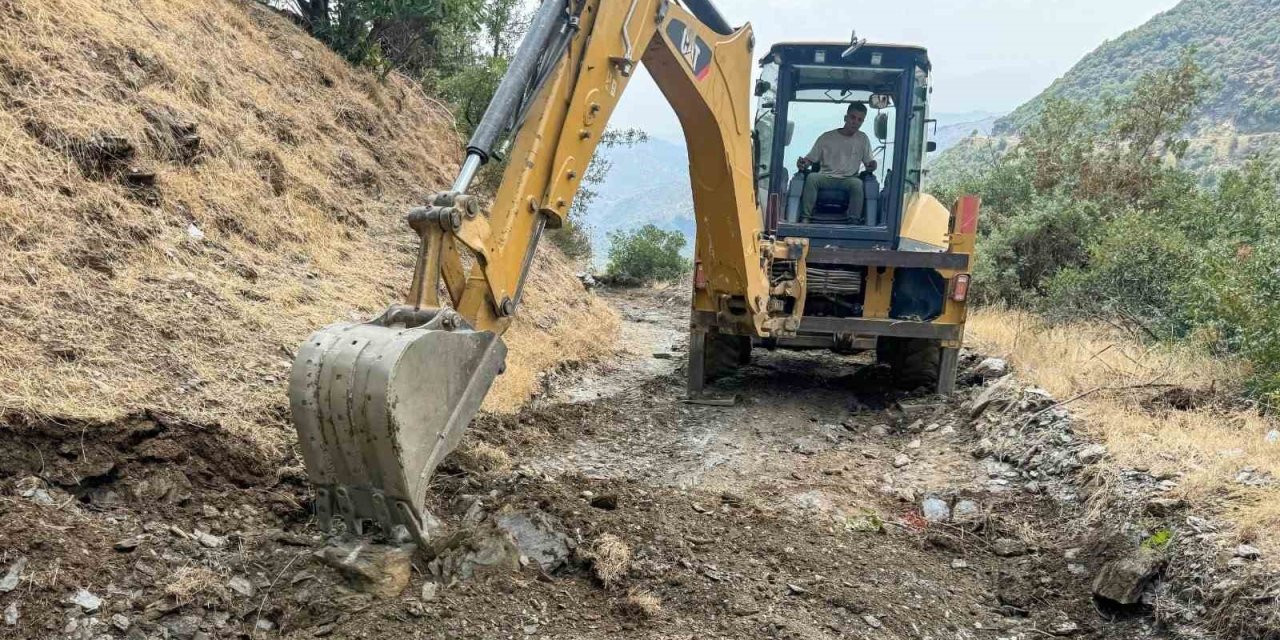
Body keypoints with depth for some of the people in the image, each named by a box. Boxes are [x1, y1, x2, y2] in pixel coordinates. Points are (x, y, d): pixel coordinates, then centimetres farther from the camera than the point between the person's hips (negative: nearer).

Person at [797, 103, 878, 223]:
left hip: (849, 179, 0)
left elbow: (869, 162, 15)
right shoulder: (827, 137, 9)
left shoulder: (863, 139, 13)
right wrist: (804, 163, -15)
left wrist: (871, 165, -11)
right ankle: (805, 217, -32)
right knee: (811, 178, -33)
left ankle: (853, 221, -35)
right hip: (826, 177, 0)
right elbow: (811, 159, 9)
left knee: (857, 183, -35)